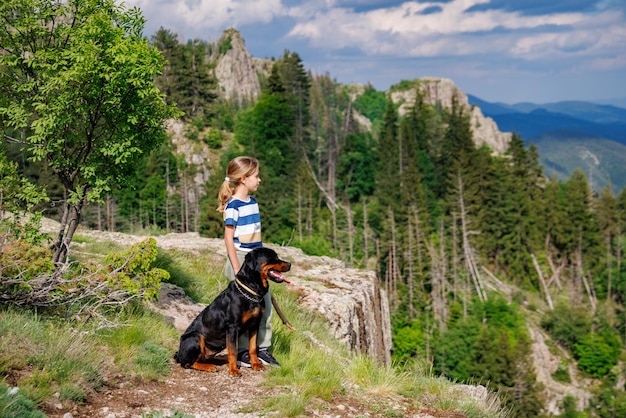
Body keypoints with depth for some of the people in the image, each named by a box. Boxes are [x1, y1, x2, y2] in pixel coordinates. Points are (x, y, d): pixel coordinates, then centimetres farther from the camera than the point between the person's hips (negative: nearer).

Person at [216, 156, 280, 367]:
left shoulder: (253, 202, 11)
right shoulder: (233, 206, -13)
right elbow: (228, 238, -15)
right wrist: (237, 267, -18)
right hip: (241, 257, -8)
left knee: (265, 303, 9)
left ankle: (263, 348, 19)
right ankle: (241, 352, 9)